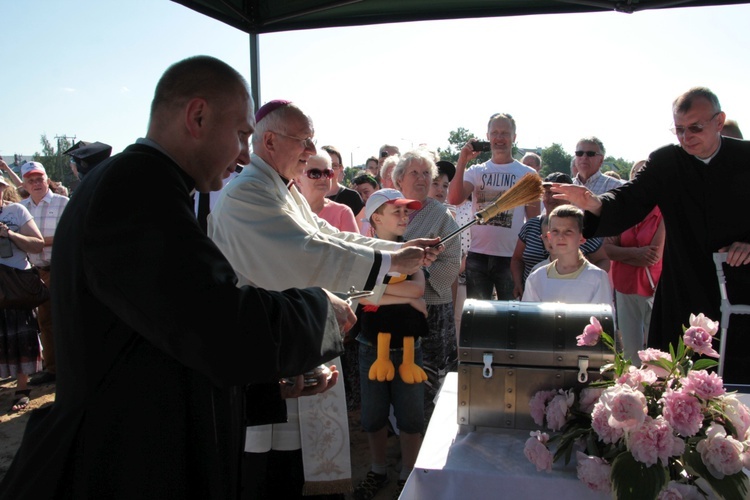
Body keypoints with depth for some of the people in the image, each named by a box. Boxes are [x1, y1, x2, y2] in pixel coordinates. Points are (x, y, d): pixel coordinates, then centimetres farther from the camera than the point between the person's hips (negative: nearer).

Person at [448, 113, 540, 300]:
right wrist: (462, 162, -13)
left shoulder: (528, 174, 4)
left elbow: (534, 221, 4)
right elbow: (454, 199, -9)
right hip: (477, 256, 1)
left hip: (511, 257, -1)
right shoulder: (476, 171, 7)